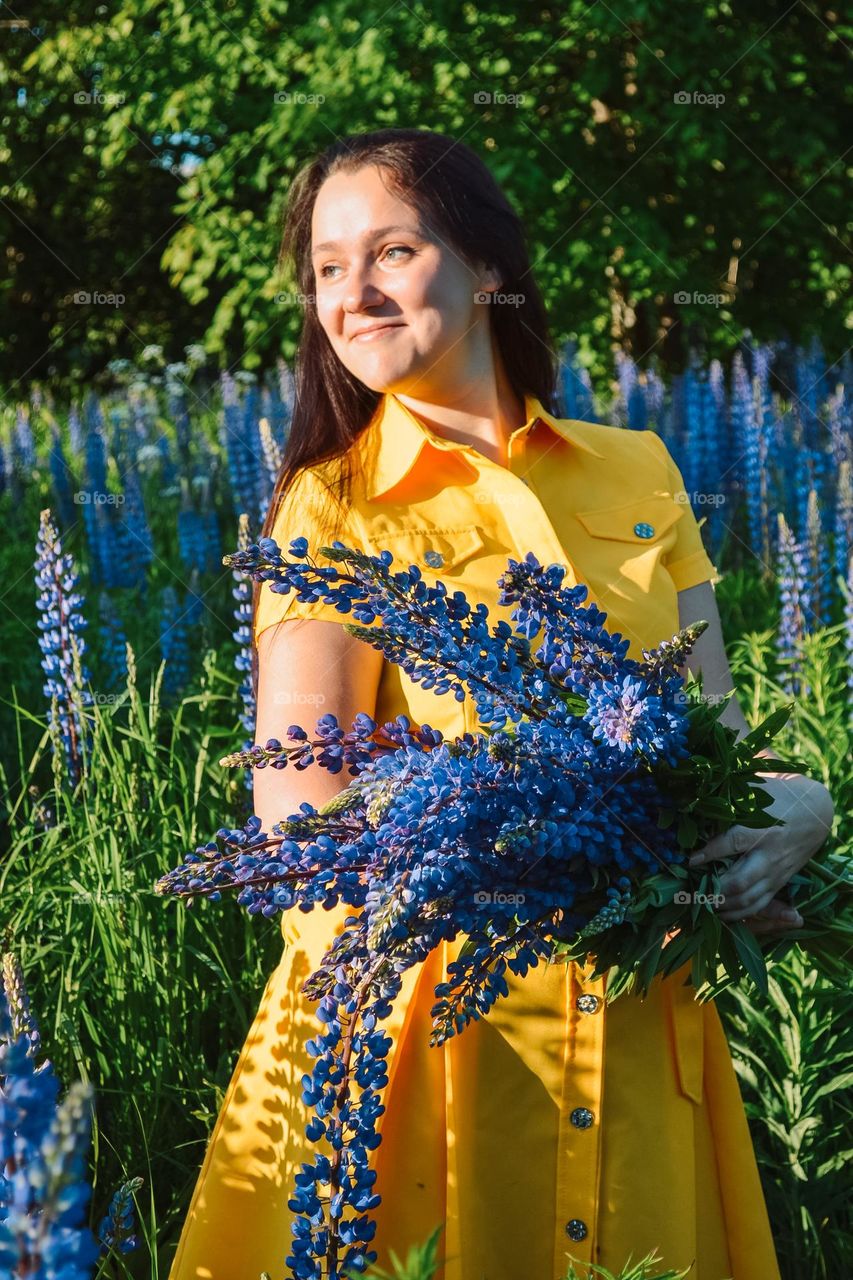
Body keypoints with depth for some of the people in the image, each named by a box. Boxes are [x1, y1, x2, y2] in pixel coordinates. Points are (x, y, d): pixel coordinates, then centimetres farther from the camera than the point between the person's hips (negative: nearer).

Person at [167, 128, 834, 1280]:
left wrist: (794, 807, -15)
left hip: (638, 1028, 3)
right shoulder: (333, 509, -3)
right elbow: (302, 809, -16)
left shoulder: (638, 475, 8)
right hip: (413, 1013, -3)